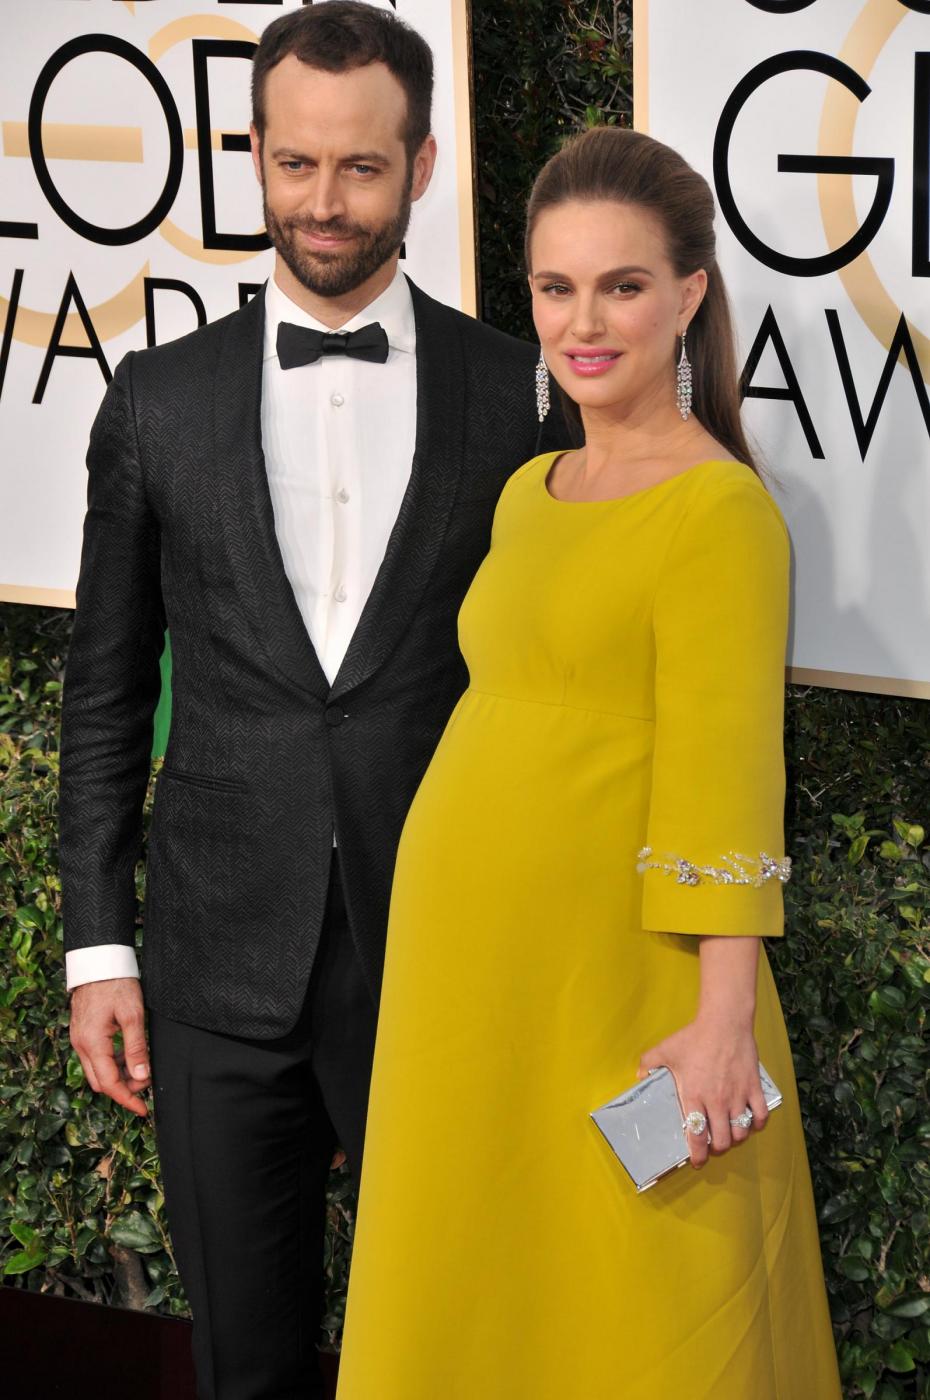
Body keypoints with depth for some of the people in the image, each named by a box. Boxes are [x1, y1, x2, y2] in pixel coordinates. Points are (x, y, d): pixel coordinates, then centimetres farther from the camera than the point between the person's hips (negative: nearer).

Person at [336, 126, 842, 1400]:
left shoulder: (717, 507, -13)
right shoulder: (529, 492, 11)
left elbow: (724, 774, -17)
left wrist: (723, 1018, -21)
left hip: (617, 973, -8)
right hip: (468, 966, 8)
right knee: (472, 1296, 16)